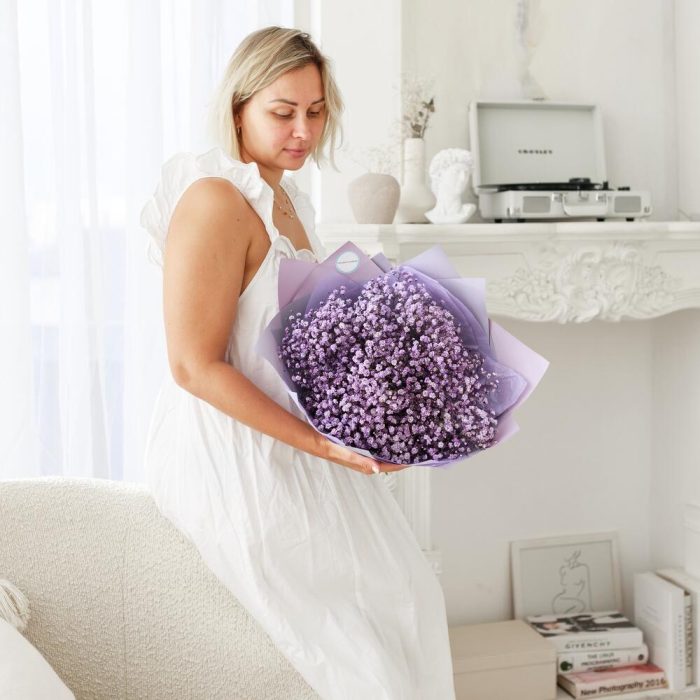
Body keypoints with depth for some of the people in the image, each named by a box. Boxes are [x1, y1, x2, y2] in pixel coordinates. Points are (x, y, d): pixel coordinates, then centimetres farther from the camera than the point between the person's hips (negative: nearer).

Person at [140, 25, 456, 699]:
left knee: (404, 597, 18)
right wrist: (320, 443, -25)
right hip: (235, 460, -10)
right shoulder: (215, 200, -19)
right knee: (346, 628, 1)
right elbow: (193, 365, -23)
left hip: (293, 450, 10)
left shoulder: (289, 200, 10)